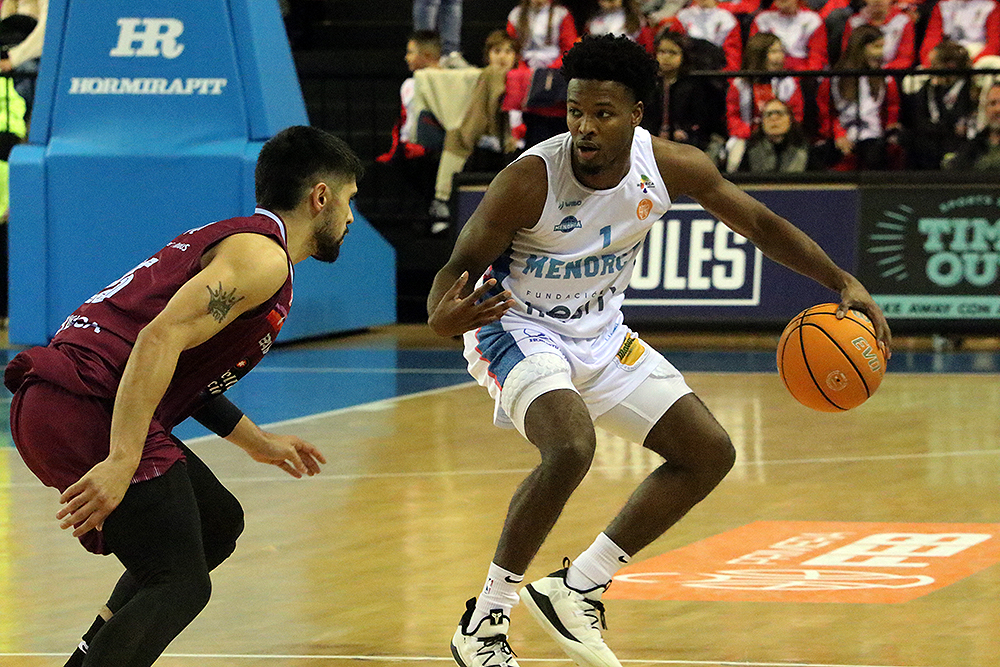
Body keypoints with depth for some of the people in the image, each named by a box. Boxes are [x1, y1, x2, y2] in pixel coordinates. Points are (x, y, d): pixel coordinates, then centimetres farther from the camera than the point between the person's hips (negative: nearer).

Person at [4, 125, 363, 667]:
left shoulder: (228, 237, 24)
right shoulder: (262, 255, -7)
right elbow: (161, 338, -21)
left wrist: (257, 443, 37)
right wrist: (122, 463, -27)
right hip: (84, 408, -10)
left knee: (218, 525, 22)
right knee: (180, 585, -11)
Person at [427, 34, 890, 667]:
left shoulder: (670, 166, -15)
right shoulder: (531, 180, -27)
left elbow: (758, 222, -1)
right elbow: (460, 266, -18)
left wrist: (845, 283, -10)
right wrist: (442, 315, -42)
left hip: (601, 334, 7)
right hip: (516, 327, -6)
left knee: (711, 453, 3)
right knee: (571, 448, -33)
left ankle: (575, 591, 10)